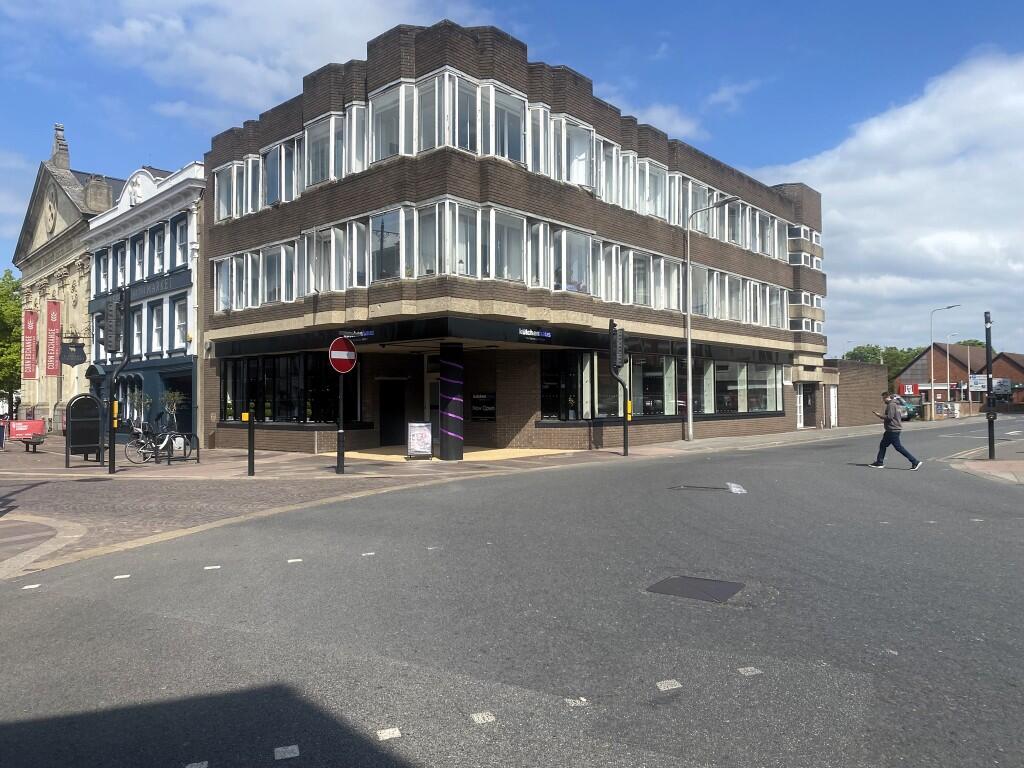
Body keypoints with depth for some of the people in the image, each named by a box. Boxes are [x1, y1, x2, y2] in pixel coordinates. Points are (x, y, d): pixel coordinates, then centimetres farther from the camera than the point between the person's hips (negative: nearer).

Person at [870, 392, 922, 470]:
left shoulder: (891, 405, -15)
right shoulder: (896, 404, 16)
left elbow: (889, 417, -23)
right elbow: (901, 416, 20)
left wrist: (880, 415, -10)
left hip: (893, 430, -11)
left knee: (899, 447, -8)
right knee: (882, 445, 14)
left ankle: (915, 462, -7)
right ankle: (879, 463, 17)